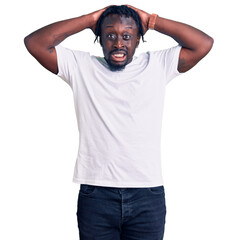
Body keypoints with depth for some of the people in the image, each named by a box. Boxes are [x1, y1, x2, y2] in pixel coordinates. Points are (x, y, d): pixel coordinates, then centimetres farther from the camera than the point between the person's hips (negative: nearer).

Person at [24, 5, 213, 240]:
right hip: (95, 194, 0)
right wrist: (89, 19, 2)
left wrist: (152, 20, 3)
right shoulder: (81, 66, 7)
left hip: (148, 196, 1)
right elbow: (34, 42, 0)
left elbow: (204, 44, 1)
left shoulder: (157, 65, 8)